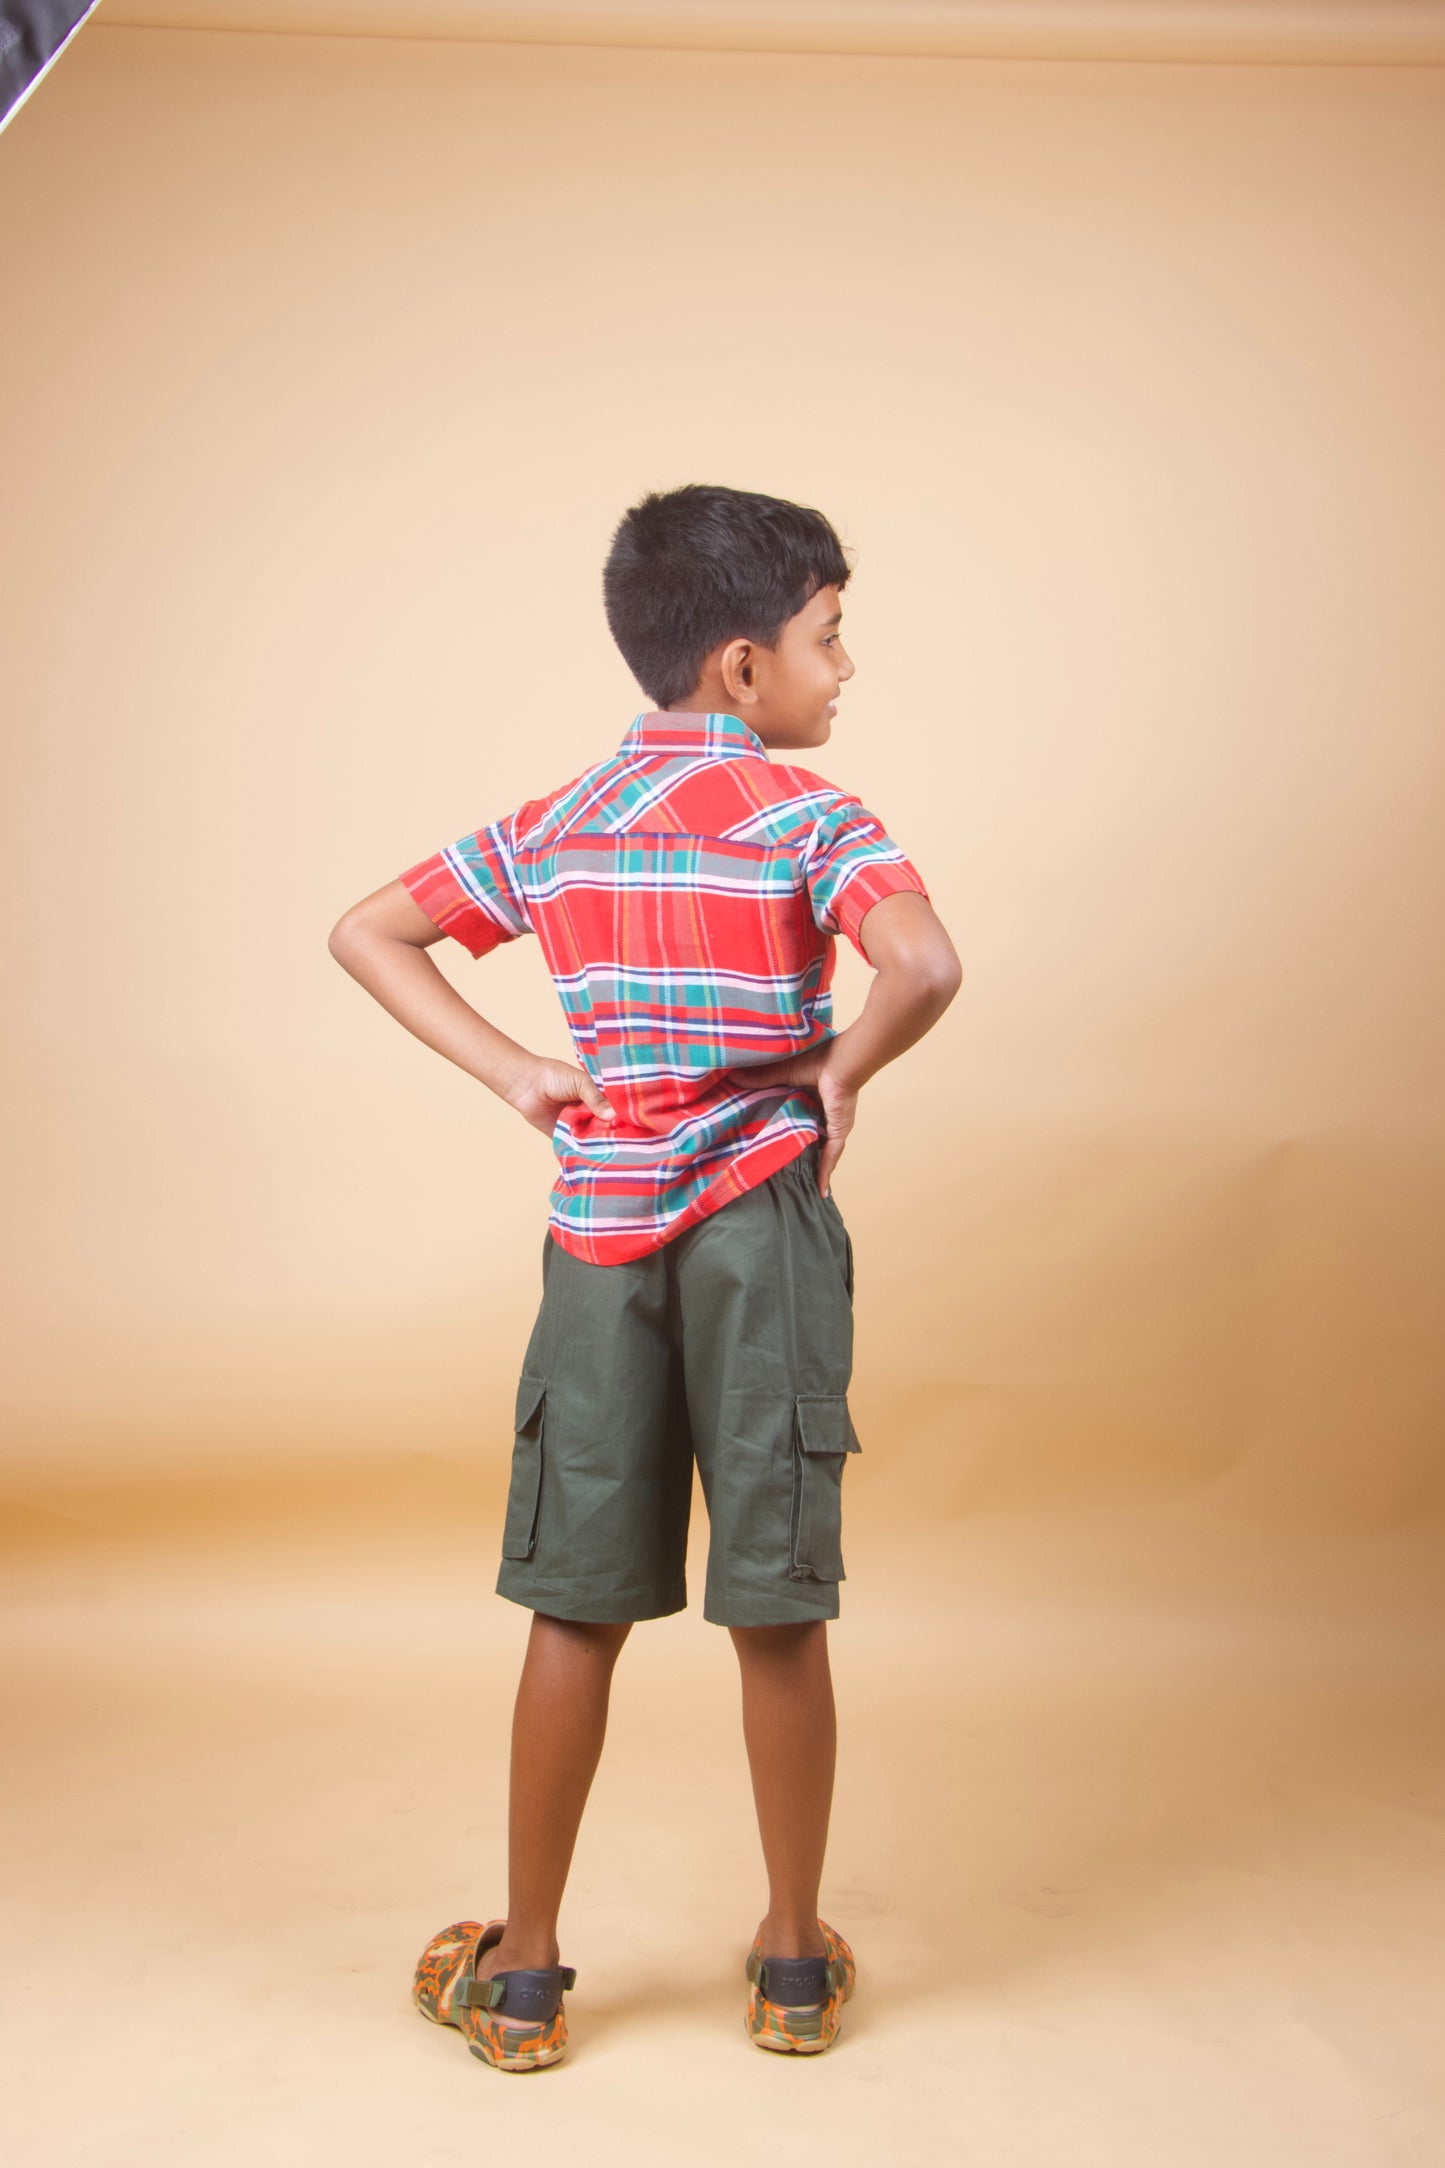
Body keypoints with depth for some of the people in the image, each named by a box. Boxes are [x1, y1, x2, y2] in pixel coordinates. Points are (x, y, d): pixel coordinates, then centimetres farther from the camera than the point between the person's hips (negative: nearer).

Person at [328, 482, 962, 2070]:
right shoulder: (812, 821, -7)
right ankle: (795, 1963, 20)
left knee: (578, 1610, 10)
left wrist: (511, 1072, 4)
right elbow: (923, 967, -26)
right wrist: (841, 1075, -7)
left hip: (597, 1237, 4)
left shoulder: (551, 831, 8)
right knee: (776, 1610, 7)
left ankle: (523, 1973, 19)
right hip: (761, 1227, -4)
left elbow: (365, 936, 10)